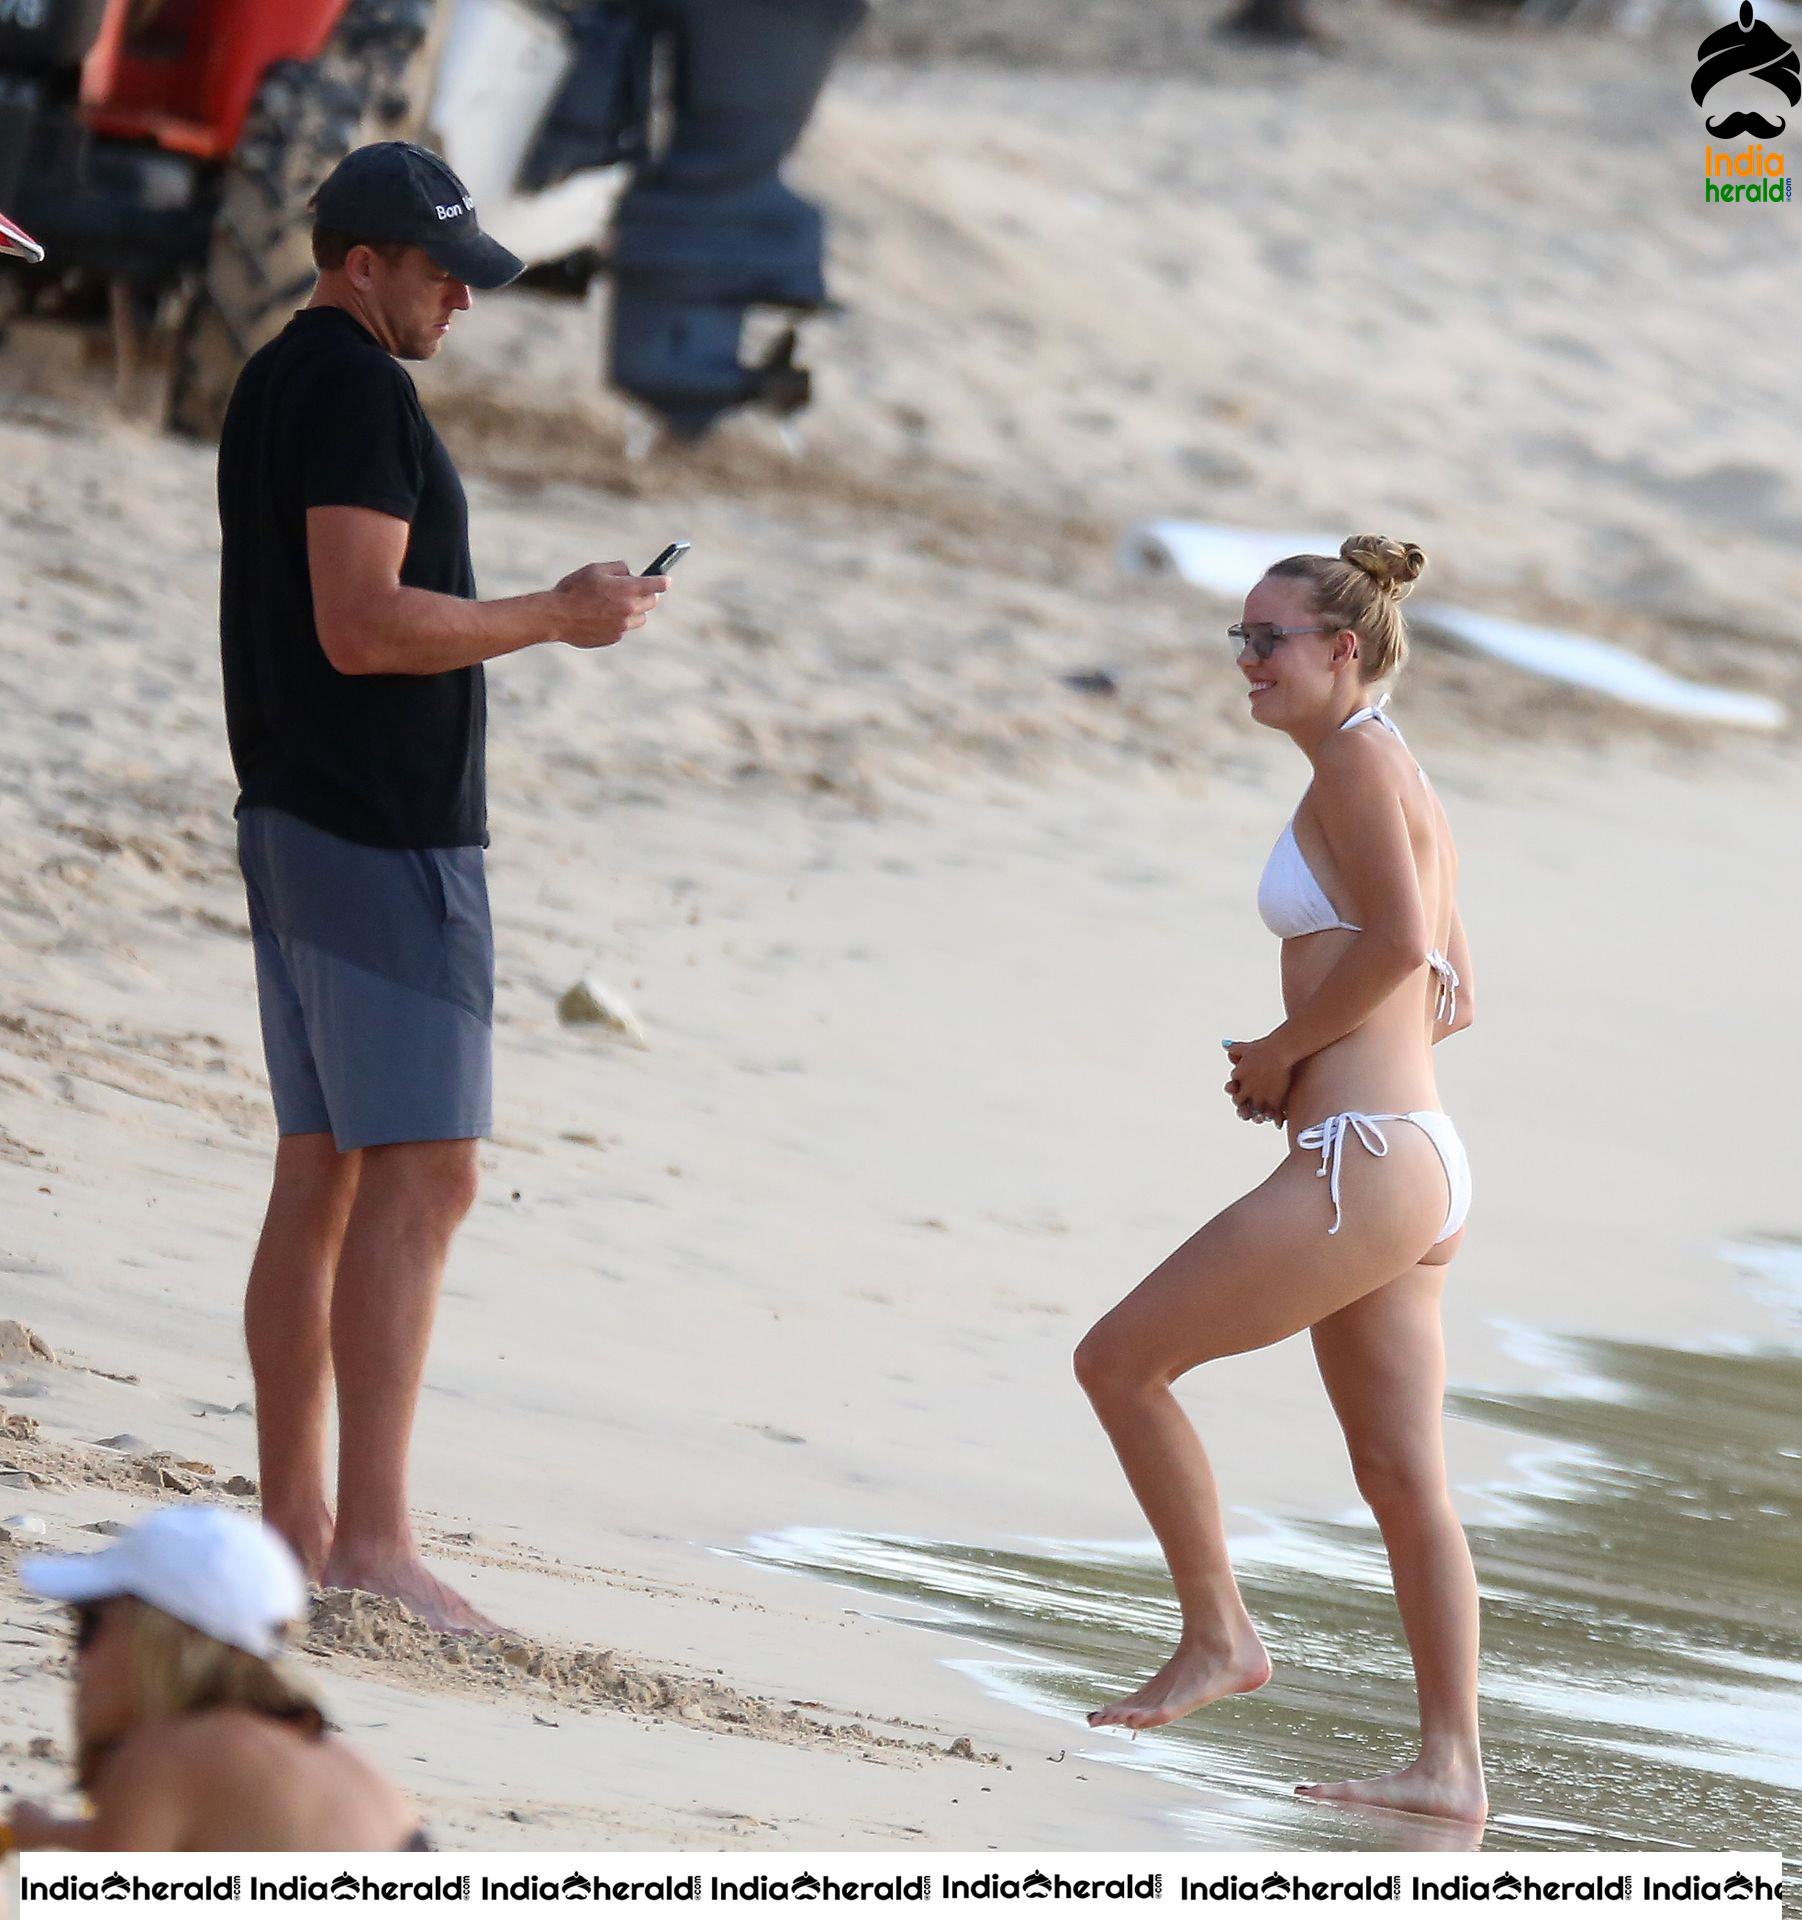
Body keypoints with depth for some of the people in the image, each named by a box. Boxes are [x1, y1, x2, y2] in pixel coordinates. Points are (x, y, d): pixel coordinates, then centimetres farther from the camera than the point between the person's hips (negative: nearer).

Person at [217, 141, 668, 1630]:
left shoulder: (274, 388, 17)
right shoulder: (357, 393, -14)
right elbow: (364, 625, -22)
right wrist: (558, 617, -13)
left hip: (297, 824, 10)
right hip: (390, 839, -10)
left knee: (320, 1177, 11)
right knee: (423, 1175, -11)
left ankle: (293, 1520, 13)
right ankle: (372, 1533, -15)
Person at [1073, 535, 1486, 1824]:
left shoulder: (1357, 763, -9)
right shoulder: (1402, 781, 19)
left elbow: (1397, 943, -21)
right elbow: (1453, 994, 23)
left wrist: (1282, 1049, -10)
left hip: (1364, 1163, -10)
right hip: (1417, 1164, 10)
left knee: (1120, 1362, -2)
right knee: (1402, 1477, 10)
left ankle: (1217, 1635, 4)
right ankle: (1453, 1765, 10)